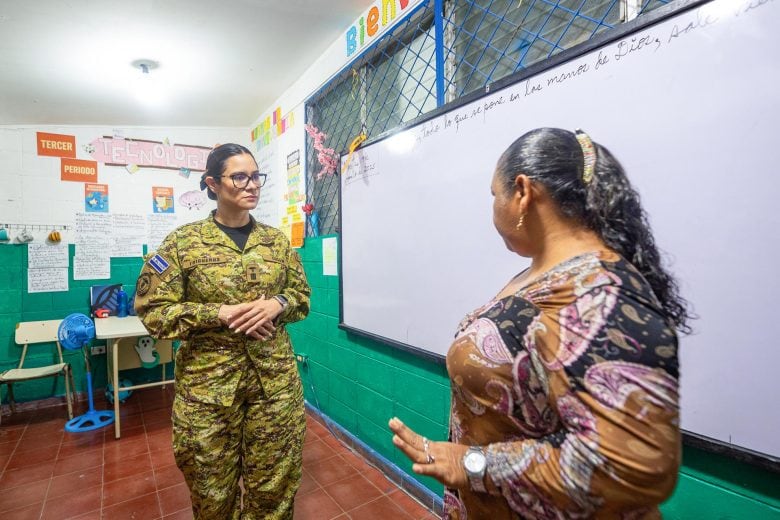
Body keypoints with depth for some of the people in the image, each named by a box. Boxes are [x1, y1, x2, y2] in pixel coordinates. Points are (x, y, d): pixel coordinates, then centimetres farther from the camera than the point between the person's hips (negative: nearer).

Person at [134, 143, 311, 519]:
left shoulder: (277, 240, 4)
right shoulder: (184, 242, -4)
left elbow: (302, 294, 10)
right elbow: (152, 310, -5)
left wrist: (278, 304, -12)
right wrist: (219, 314, -17)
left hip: (275, 379, 2)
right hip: (208, 382, -1)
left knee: (274, 484, 14)